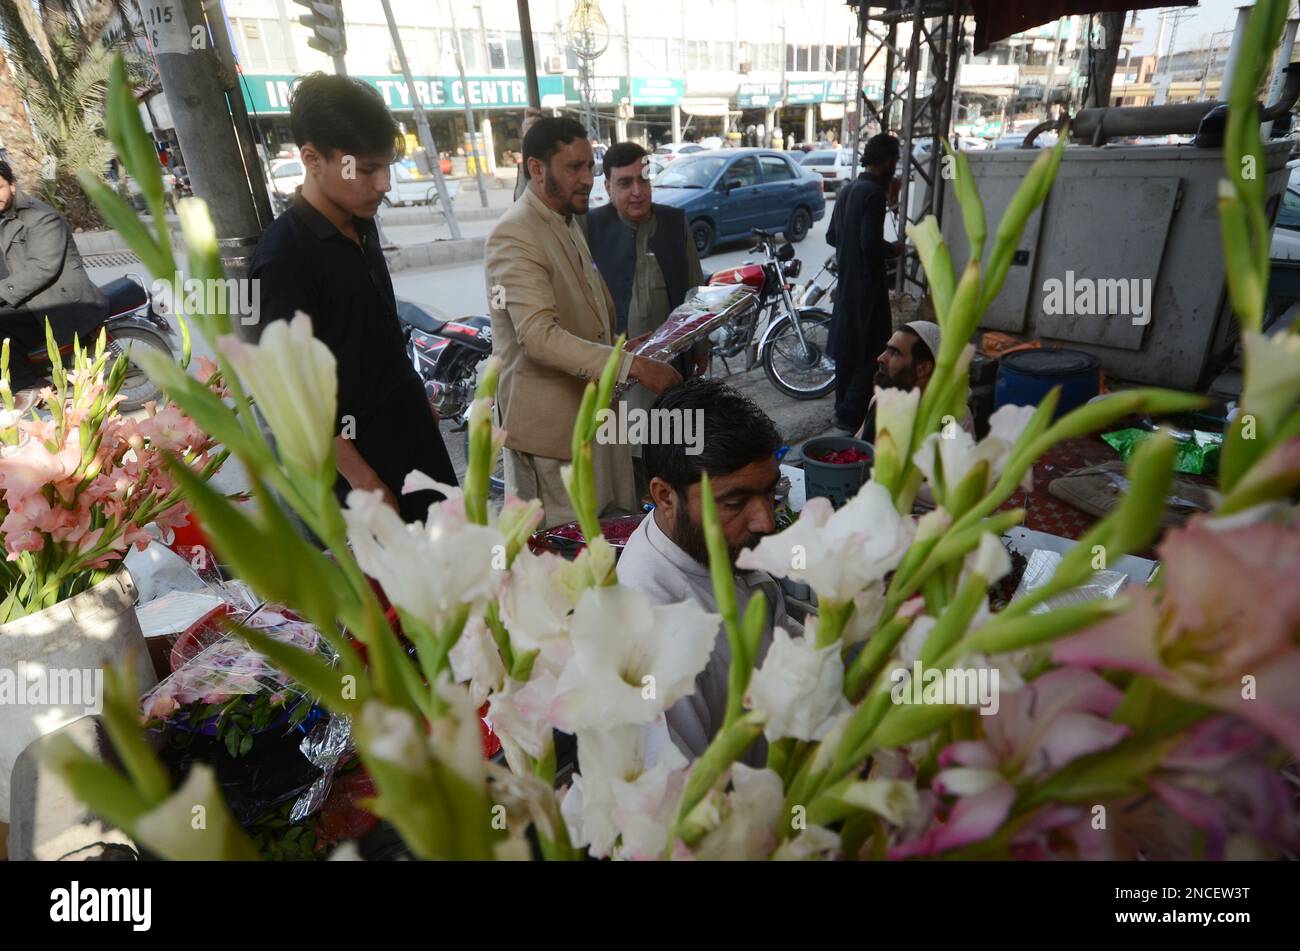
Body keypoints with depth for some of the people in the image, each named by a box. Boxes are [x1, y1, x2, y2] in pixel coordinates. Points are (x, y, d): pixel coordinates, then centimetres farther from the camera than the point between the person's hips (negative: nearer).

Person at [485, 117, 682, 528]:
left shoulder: (569, 221, 14)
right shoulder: (514, 236, -18)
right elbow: (540, 337, -29)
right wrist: (632, 366, -34)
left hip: (593, 402, 9)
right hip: (550, 418, -9)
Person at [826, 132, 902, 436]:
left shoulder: (848, 191, 11)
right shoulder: (874, 193, -16)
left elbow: (831, 236, 16)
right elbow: (871, 243, -22)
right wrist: (893, 249, -5)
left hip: (846, 281, 9)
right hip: (867, 284, -9)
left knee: (848, 348, 15)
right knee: (872, 352, -4)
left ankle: (843, 410, 24)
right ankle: (851, 417, -5)